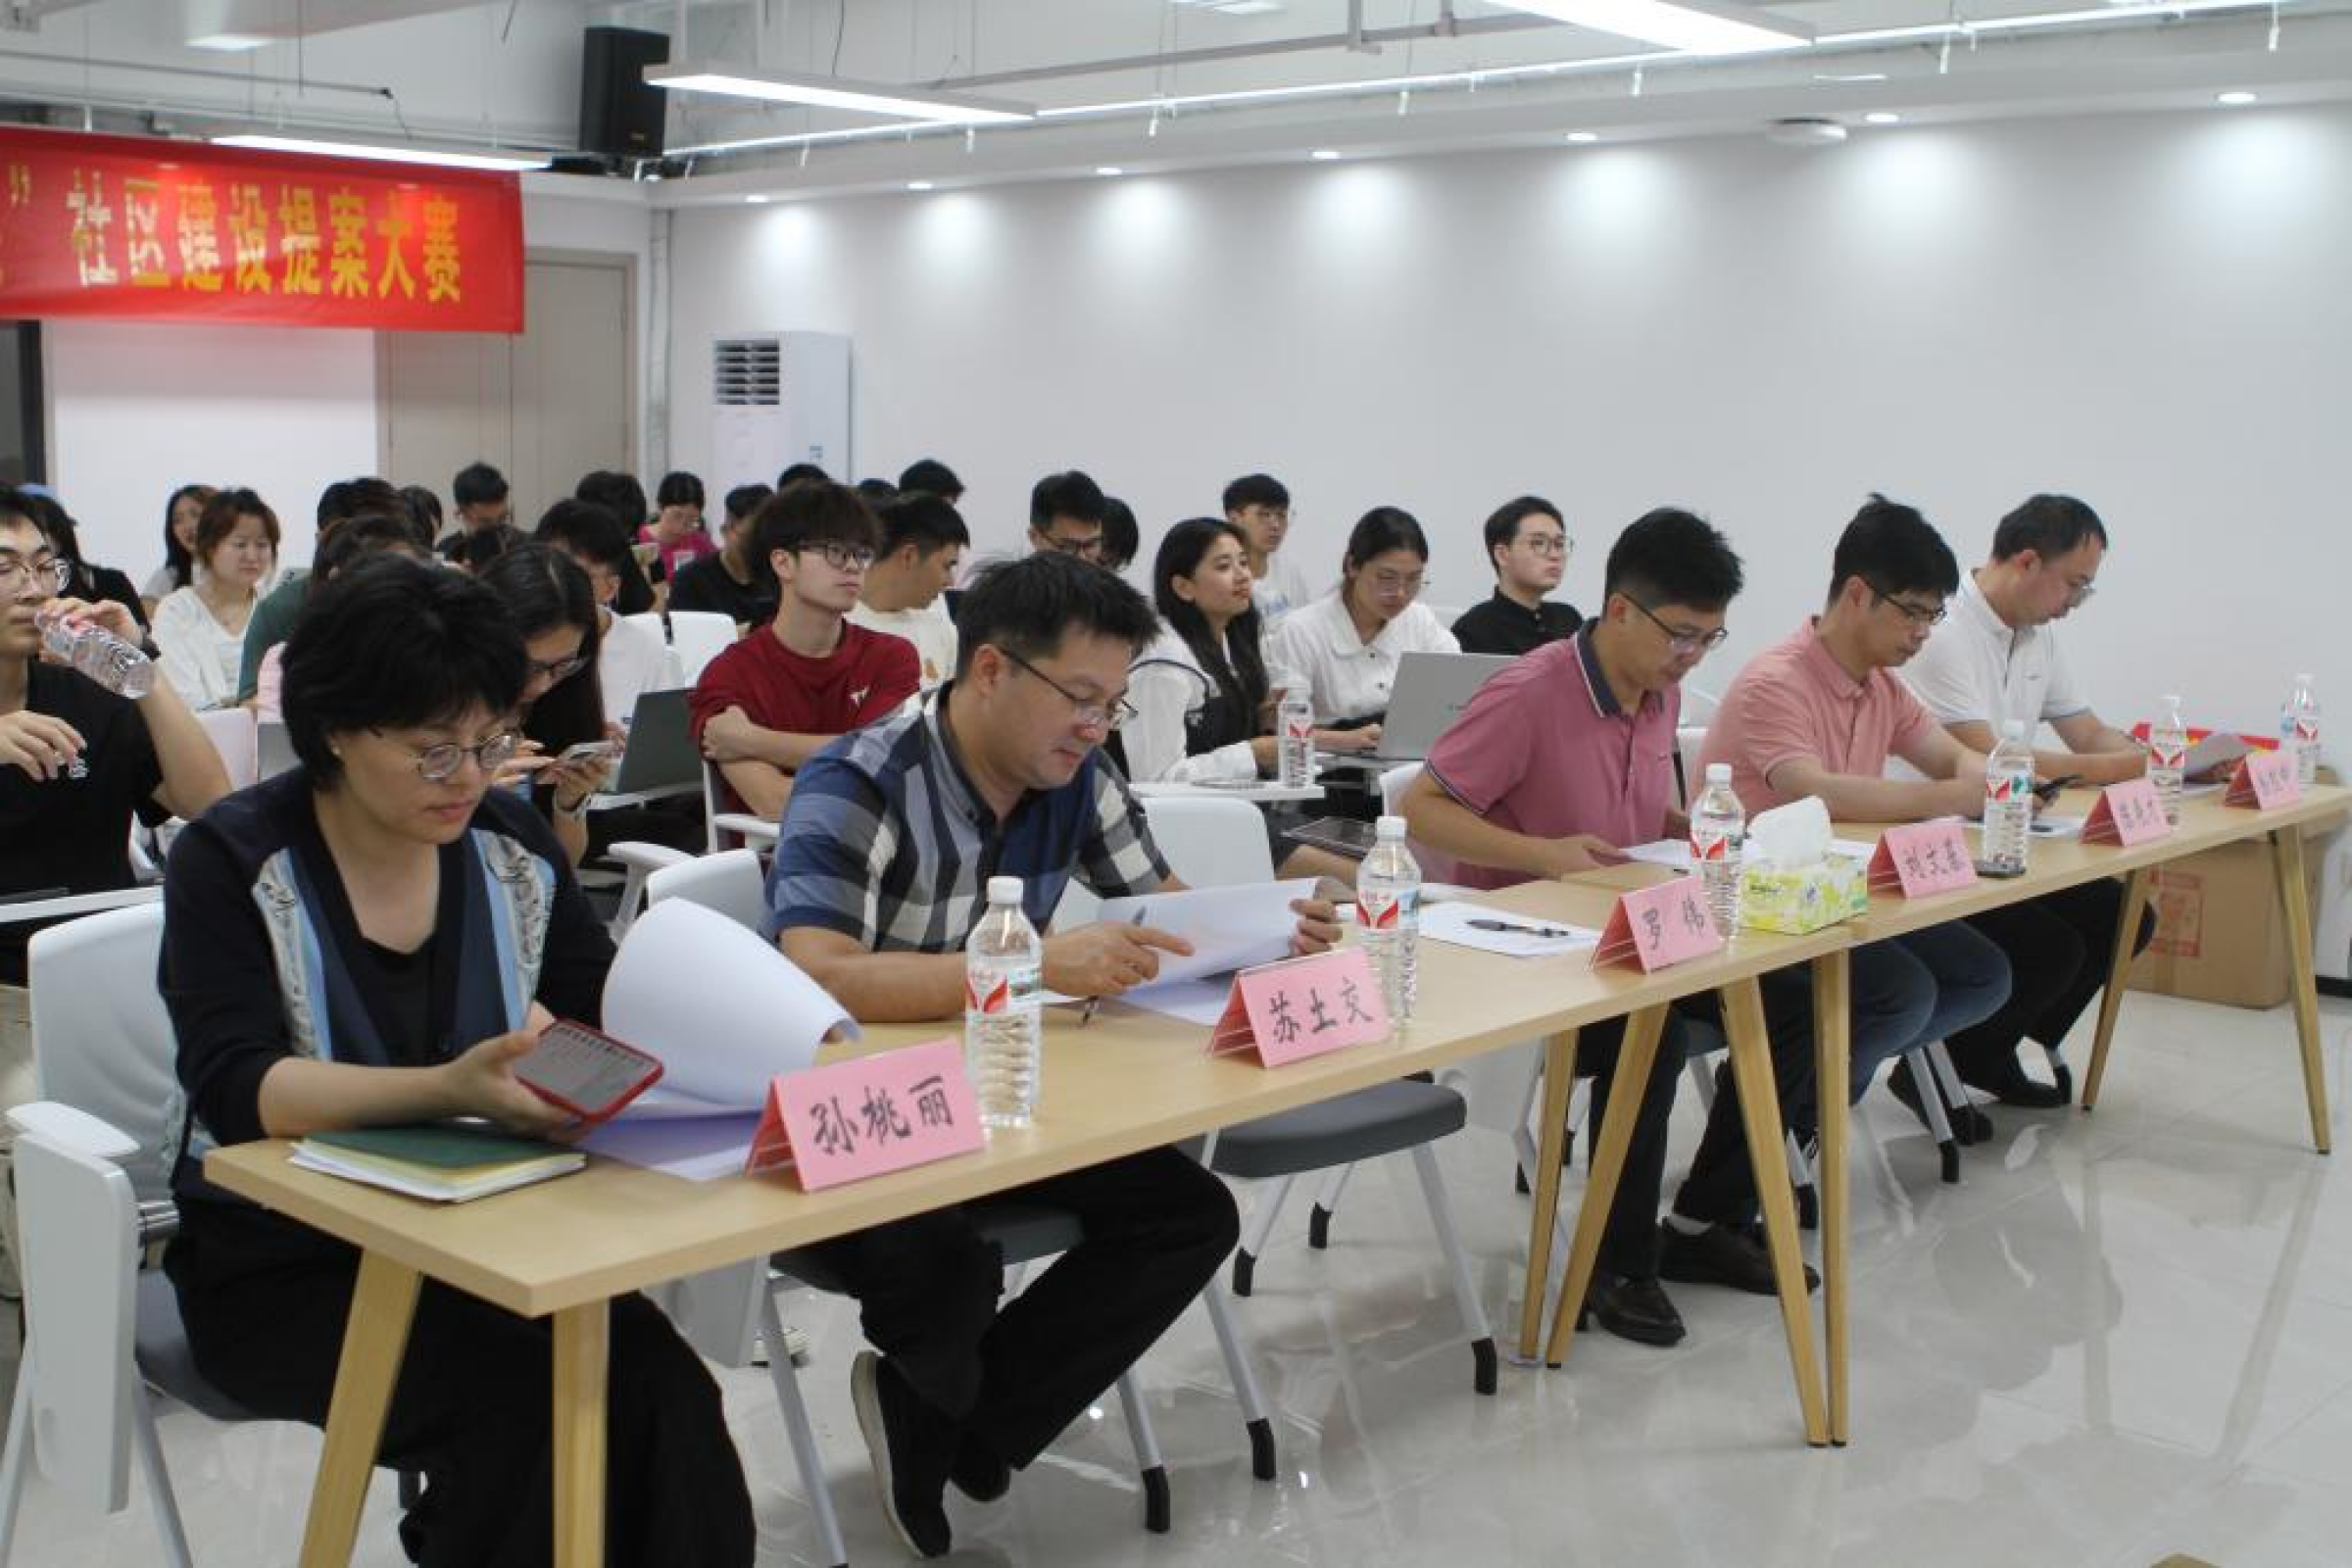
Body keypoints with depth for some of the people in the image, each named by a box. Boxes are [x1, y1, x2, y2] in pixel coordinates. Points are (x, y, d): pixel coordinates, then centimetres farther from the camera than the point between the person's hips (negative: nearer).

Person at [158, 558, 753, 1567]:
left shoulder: (509, 842, 4)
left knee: (660, 1391, -24)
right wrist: (448, 1090, -37)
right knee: (527, 1401, -29)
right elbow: (239, 1091, -20)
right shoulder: (235, 863, -8)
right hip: (286, 1265, -3)